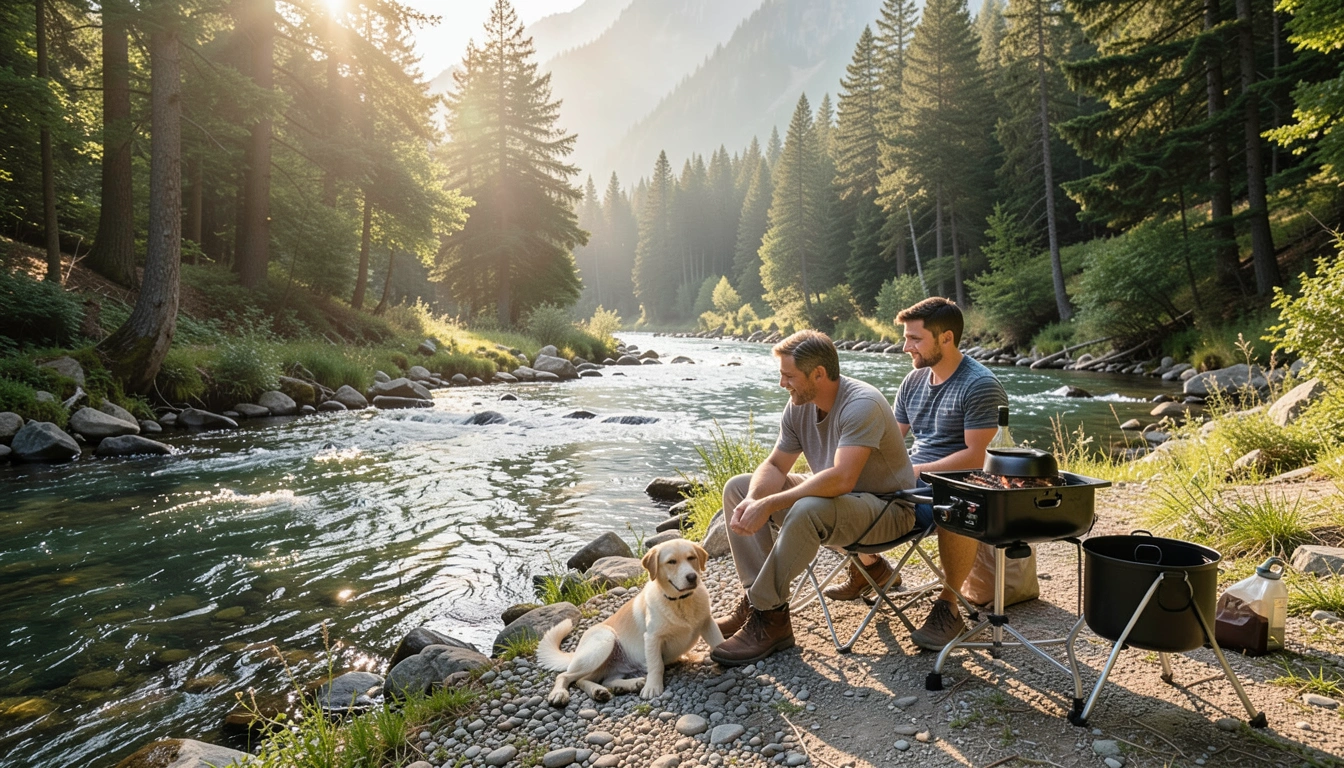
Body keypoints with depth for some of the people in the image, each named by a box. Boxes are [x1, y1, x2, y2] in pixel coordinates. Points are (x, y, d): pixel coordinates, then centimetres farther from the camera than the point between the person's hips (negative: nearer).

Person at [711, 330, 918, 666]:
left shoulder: (862, 405, -26)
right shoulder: (799, 406, -2)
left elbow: (840, 479, -37)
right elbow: (775, 466, 2)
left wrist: (769, 504, -35)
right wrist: (752, 500, -20)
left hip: (888, 509, -8)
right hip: (834, 498, 9)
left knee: (807, 510, -38)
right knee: (737, 488, 0)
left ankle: (768, 617, -21)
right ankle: (757, 595, -6)